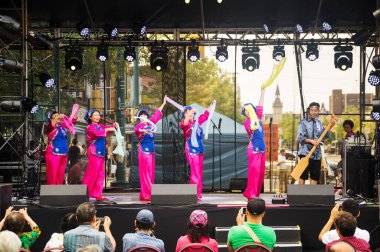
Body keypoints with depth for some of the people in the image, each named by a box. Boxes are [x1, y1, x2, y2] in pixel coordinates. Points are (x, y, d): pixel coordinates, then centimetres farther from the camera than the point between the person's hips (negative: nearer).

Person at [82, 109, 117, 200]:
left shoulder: (100, 126, 15)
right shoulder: (90, 127, -7)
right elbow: (97, 133, -25)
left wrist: (114, 126, -8)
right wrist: (108, 129, -22)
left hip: (101, 152, 8)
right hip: (94, 151, -8)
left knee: (100, 174, 7)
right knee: (92, 173, -7)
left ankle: (98, 195, 11)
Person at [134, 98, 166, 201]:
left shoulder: (150, 123, 14)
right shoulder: (139, 125, -5)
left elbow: (157, 114, 25)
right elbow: (136, 130, -28)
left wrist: (163, 104, 32)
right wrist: (143, 130, -50)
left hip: (151, 151, 7)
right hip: (144, 151, -7)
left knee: (151, 173, 7)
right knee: (145, 173, -8)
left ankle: (149, 194, 11)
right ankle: (145, 195, -9)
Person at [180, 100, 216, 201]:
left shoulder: (197, 122, 13)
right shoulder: (184, 124, -4)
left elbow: (205, 115, 28)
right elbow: (184, 123, -29)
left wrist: (212, 105, 35)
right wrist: (190, 112, -35)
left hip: (199, 150, 7)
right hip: (191, 150, -7)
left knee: (199, 173, 9)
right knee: (195, 173, -11)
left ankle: (198, 194, 14)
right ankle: (195, 194, -9)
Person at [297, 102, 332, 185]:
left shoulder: (319, 123, 14)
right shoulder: (303, 122, -3)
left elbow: (325, 135, 14)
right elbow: (300, 138, -9)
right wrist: (311, 141, -20)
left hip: (317, 154, 6)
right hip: (305, 153, -5)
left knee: (315, 177, 7)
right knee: (302, 176, -5)